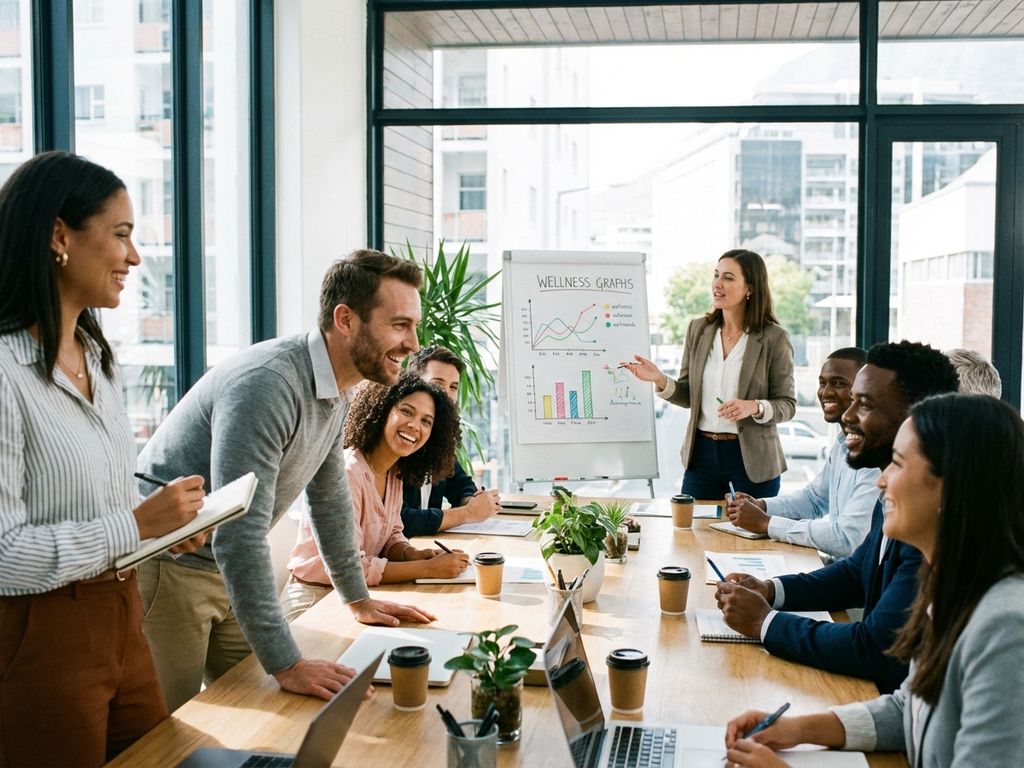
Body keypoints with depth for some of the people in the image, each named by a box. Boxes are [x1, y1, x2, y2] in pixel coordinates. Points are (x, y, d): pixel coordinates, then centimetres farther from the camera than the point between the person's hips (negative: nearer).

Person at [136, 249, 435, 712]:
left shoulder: (336, 391, 2)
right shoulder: (267, 384, -29)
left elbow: (329, 497, 16)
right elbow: (240, 534, -33)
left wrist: (358, 599, 19)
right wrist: (287, 665, -32)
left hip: (227, 570, 9)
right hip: (166, 570, -9)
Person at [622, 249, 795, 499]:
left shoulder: (773, 338, -7)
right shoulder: (698, 329, 5)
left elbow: (787, 404, -4)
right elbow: (688, 396, 9)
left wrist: (754, 407, -22)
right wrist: (660, 380, -9)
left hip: (751, 459, -3)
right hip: (702, 455, 4)